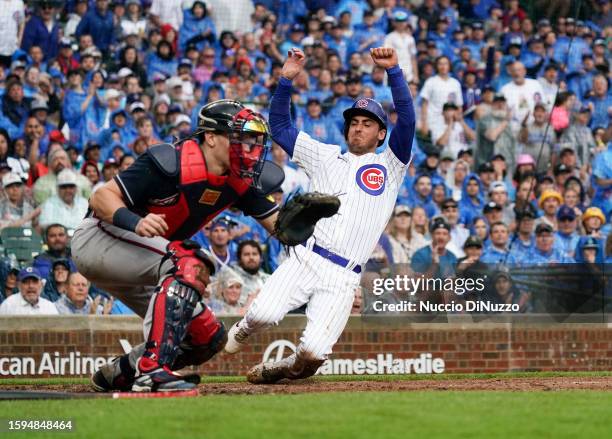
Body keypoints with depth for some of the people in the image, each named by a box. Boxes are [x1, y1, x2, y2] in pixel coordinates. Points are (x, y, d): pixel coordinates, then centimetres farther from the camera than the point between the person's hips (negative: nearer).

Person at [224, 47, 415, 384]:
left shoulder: (390, 166, 14)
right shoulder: (325, 156, 21)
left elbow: (407, 119, 0)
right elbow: (279, 126, 19)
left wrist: (393, 71, -11)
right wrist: (287, 79, 7)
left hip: (343, 278, -1)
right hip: (305, 259, 1)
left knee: (313, 353, -17)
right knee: (264, 314, -25)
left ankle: (276, 370, 17)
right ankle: (244, 330, 13)